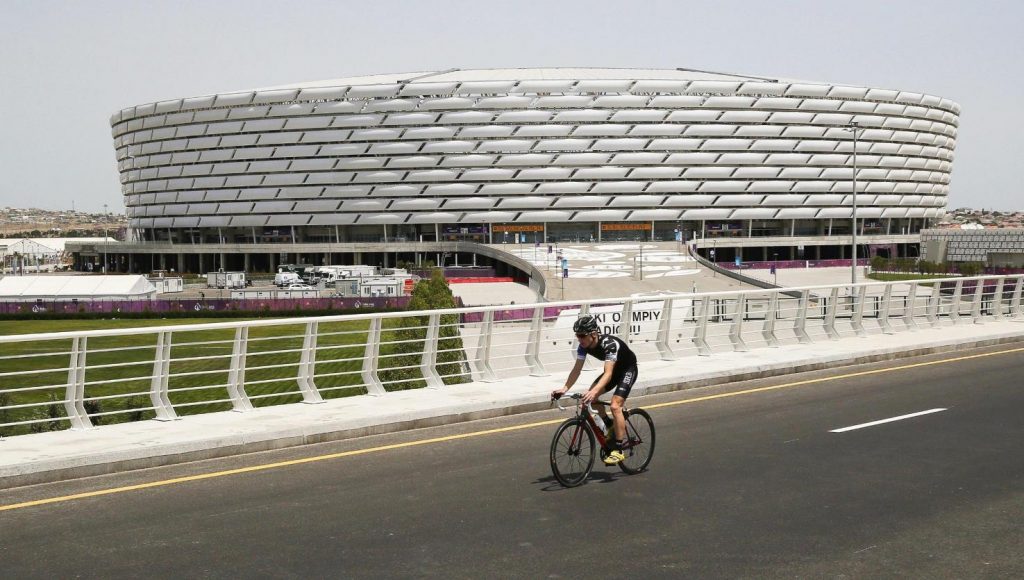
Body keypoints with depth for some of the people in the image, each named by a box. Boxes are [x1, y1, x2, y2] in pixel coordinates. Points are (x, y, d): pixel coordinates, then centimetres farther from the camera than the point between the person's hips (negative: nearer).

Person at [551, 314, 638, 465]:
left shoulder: (609, 343, -36)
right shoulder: (584, 346, -16)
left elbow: (608, 373, -45)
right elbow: (577, 369, -13)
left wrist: (594, 391, -59)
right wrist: (564, 389, -27)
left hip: (628, 369, -7)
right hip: (614, 369, 7)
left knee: (615, 406, -23)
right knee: (590, 396, -12)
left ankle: (618, 450, -17)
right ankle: (609, 424, 11)